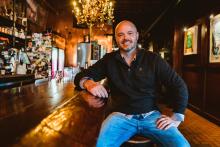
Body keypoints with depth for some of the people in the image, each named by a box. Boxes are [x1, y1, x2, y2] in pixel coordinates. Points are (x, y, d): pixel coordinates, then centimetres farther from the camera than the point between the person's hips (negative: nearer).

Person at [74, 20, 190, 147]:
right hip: (120, 116, 0)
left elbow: (179, 85, 2)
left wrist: (177, 117, -7)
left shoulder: (153, 59, 1)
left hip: (151, 115, 1)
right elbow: (81, 76, 5)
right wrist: (88, 83, -19)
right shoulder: (109, 60, 5)